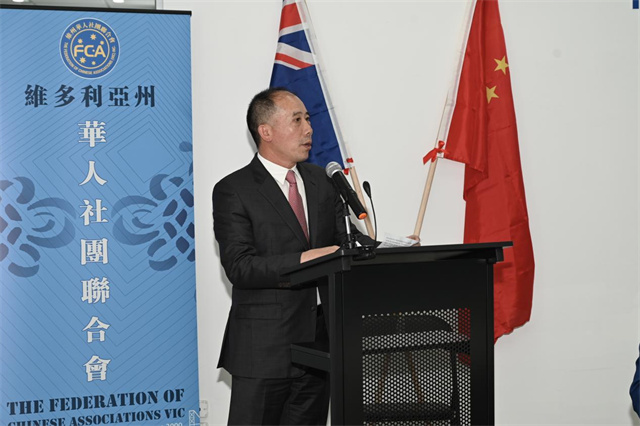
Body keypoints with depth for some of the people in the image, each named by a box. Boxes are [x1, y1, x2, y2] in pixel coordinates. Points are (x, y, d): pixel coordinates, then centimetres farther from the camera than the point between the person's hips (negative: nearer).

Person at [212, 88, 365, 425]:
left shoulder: (320, 181, 12)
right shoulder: (233, 191, -8)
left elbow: (340, 247, 16)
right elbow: (240, 266, -18)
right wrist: (303, 260, -27)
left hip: (316, 346, 6)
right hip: (262, 350, -6)